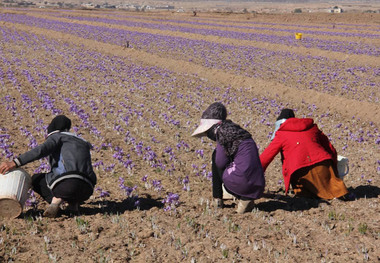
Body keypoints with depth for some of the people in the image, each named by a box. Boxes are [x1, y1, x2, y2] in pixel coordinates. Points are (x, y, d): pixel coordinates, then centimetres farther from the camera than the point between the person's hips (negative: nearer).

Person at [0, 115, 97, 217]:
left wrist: (14, 163, -14)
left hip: (68, 184, -6)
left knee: (36, 179, 23)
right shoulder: (83, 144, 35)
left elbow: (41, 150, -7)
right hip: (87, 192, 7)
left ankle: (55, 198, -5)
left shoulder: (57, 136, 15)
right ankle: (73, 202, 11)